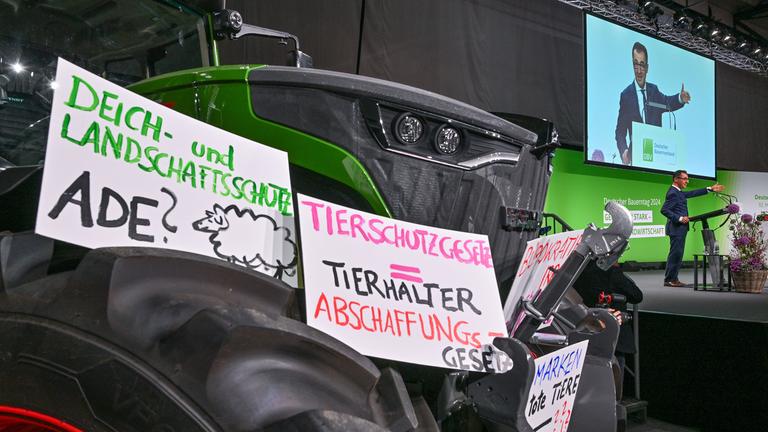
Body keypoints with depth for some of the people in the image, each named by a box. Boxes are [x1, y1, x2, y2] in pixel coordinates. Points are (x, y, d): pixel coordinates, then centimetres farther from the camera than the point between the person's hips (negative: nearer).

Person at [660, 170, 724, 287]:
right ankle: (670, 280, -3)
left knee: (677, 254, 12)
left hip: (680, 229, 10)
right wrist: (679, 218, -24)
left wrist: (710, 189, 23)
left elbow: (692, 193, 22)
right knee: (675, 254, -7)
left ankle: (672, 279, 16)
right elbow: (664, 210, -22)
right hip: (676, 228, -10)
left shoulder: (678, 192, 15)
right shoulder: (673, 193, -15)